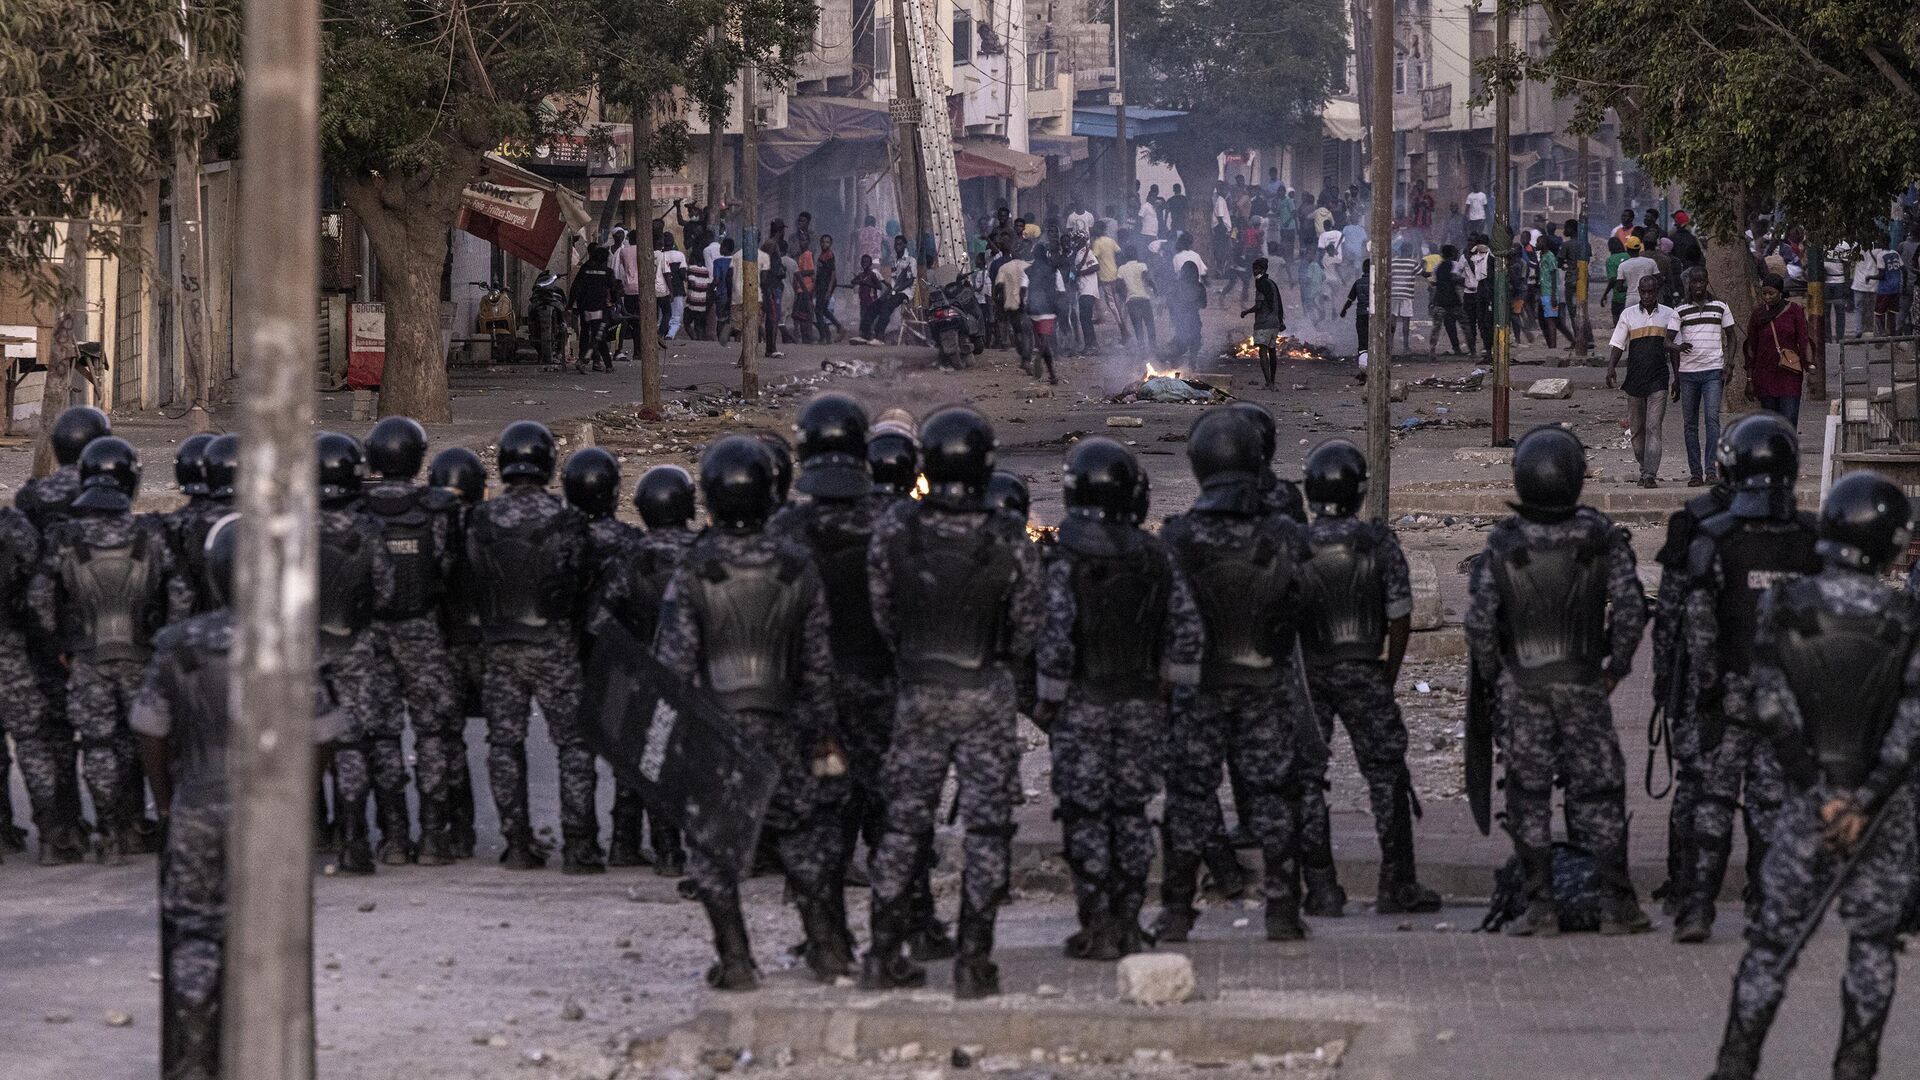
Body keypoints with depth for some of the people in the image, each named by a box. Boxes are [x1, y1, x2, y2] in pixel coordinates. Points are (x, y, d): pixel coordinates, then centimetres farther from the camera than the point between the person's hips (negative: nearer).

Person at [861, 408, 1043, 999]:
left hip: (918, 691, 2)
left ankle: (885, 954, 14)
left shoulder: (894, 529, -9)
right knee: (987, 826, 4)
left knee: (904, 822, 12)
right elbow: (1026, 629, -3)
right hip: (986, 694, -2)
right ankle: (973, 960, 1)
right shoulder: (1009, 540, -13)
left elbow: (882, 615, 0)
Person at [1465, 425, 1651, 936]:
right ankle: (1616, 904, 6)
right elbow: (1630, 607, -8)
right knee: (1598, 788, 7)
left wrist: (1492, 675, 6)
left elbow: (1479, 620, -8)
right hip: (1582, 681, 0)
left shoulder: (1502, 544, -9)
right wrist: (1617, 666, 6)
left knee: (1529, 790, 6)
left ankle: (1541, 905, 3)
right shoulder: (1601, 536, -8)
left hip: (1521, 684, 0)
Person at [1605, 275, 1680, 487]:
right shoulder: (1628, 315, 8)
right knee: (1637, 429, 8)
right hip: (1634, 378, 2)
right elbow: (1617, 345, 7)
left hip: (1658, 379, -2)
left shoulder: (1668, 314, 6)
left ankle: (1650, 475, -20)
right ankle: (1644, 469, 25)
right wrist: (1610, 369, -8)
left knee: (1653, 428, -12)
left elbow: (1673, 348, 9)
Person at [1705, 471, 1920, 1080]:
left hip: (1809, 798, 1)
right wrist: (1865, 804, -13)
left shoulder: (1782, 610, -8)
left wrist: (1822, 795, -10)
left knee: (1775, 938, 8)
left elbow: (1771, 711, -11)